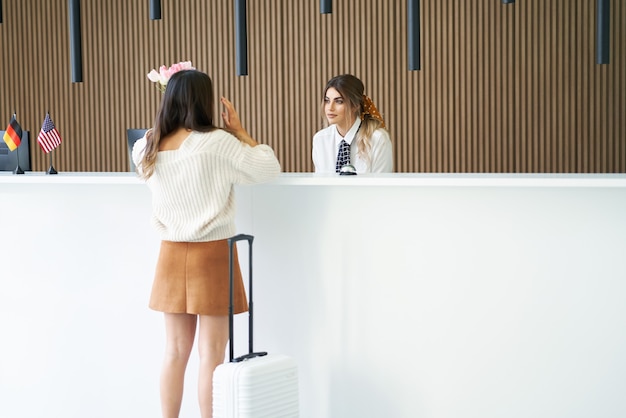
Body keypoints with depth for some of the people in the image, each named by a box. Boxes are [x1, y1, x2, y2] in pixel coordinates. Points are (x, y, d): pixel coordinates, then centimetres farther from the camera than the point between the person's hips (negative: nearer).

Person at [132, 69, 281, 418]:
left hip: (171, 254, 5)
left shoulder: (146, 148, 1)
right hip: (212, 254, -5)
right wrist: (240, 131, 2)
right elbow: (270, 168, -7)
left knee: (176, 351, 13)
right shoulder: (217, 143, -14)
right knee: (211, 355, 2)